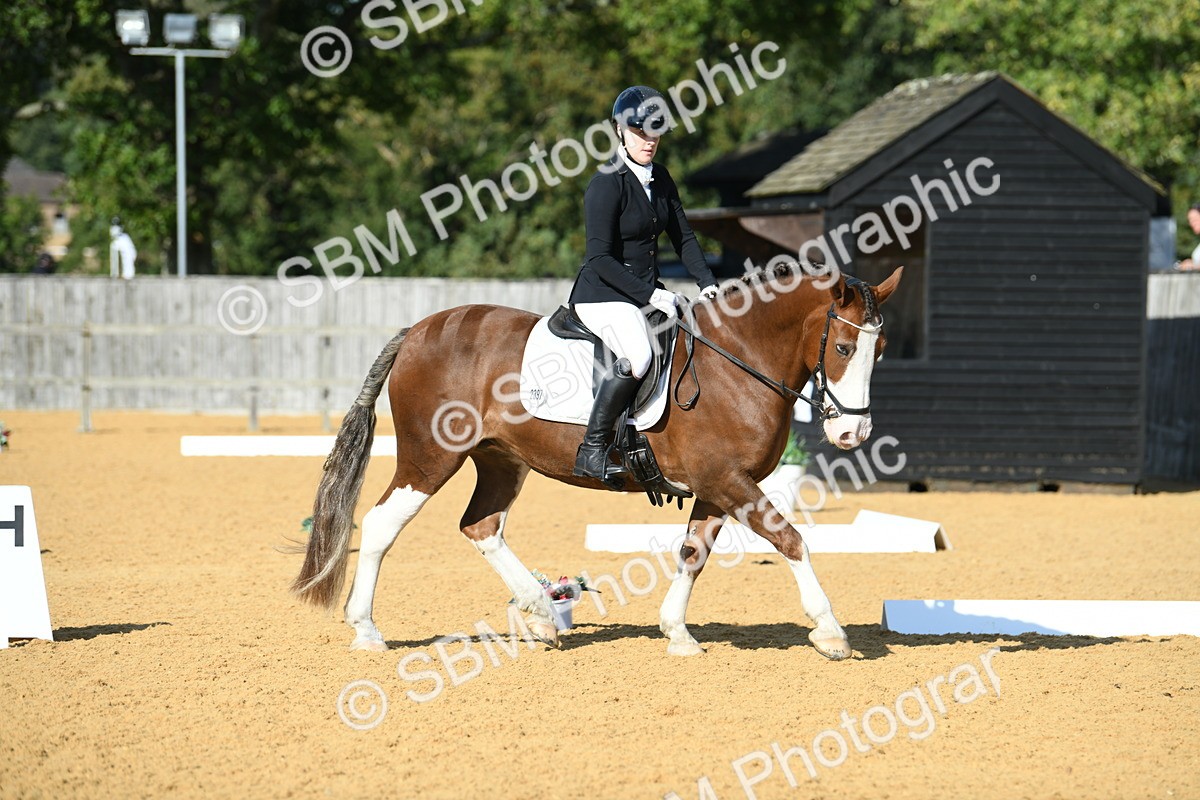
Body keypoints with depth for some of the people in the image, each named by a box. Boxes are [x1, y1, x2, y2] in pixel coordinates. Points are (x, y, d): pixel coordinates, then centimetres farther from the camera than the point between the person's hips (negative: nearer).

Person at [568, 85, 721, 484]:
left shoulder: (659, 178, 9)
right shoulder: (606, 184, -15)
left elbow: (683, 236, 14)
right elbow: (601, 259, -19)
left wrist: (707, 282, -1)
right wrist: (651, 294, -22)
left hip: (646, 292, 9)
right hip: (603, 294, -9)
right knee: (637, 356, -33)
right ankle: (592, 450, -24)